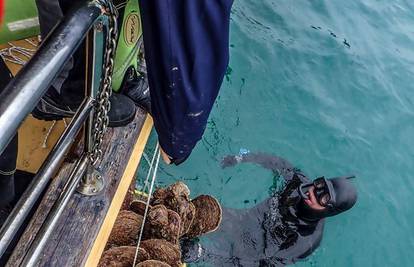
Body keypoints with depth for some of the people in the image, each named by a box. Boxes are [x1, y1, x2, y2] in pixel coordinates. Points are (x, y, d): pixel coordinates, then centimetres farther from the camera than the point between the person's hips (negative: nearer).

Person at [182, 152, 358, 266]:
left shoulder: (306, 242, -32)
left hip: (245, 249, -4)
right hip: (246, 219, 4)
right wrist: (241, 158, -1)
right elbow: (278, 164, -2)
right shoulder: (301, 181, -21)